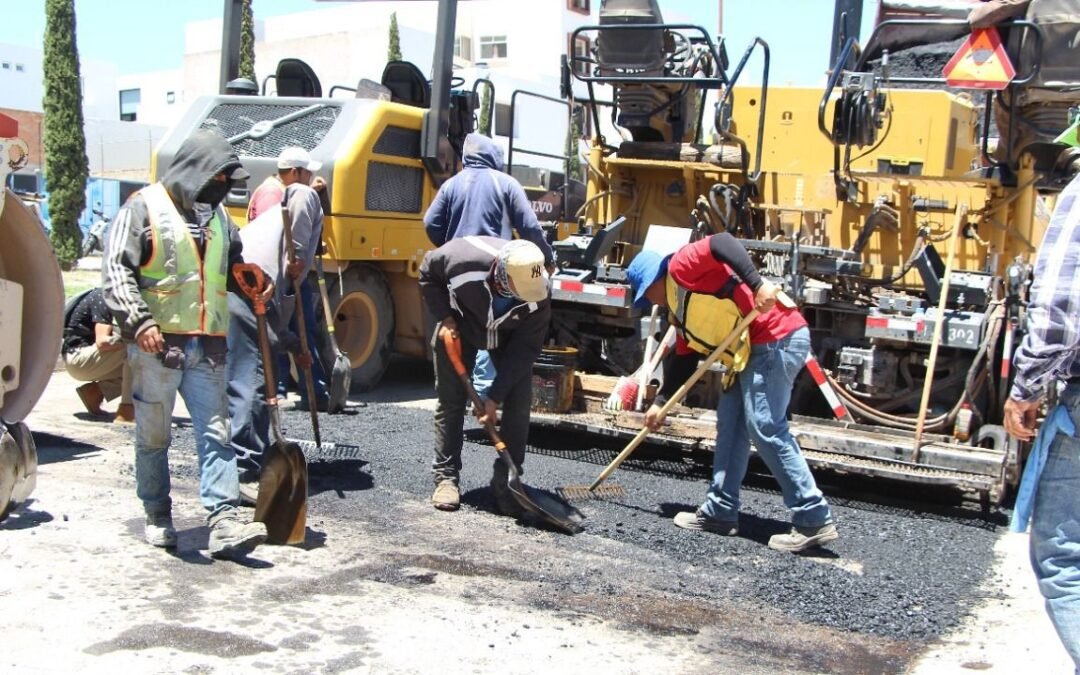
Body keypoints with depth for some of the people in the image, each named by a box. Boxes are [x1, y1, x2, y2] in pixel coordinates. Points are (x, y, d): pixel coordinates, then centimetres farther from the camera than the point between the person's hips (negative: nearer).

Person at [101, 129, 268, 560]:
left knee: (215, 434, -3)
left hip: (207, 346, 5)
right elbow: (115, 270, -10)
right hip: (156, 343, -5)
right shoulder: (145, 208, -3)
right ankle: (158, 518, 23)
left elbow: (234, 264, 30)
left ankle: (224, 525, -6)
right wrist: (139, 321, -22)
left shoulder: (217, 215, 16)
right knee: (153, 436, 7)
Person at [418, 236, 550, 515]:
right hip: (459, 326, 0)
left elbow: (525, 349, -25)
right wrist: (444, 317, -22)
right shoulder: (465, 258, -39)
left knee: (518, 402, -9)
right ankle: (446, 477, 7)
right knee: (450, 400, -2)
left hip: (510, 334, 1)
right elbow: (428, 272, -15)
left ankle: (505, 481, 0)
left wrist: (495, 397, -26)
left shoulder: (537, 295, -34)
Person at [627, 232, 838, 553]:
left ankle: (814, 520, -7)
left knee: (765, 429, -11)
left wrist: (757, 284, -29)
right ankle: (721, 511, 20)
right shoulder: (681, 308, 23)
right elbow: (684, 357, 26)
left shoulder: (680, 267, -5)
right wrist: (661, 401, 25)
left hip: (778, 338, -11)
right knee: (731, 424, 13)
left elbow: (721, 243, -20)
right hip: (754, 349, 11)